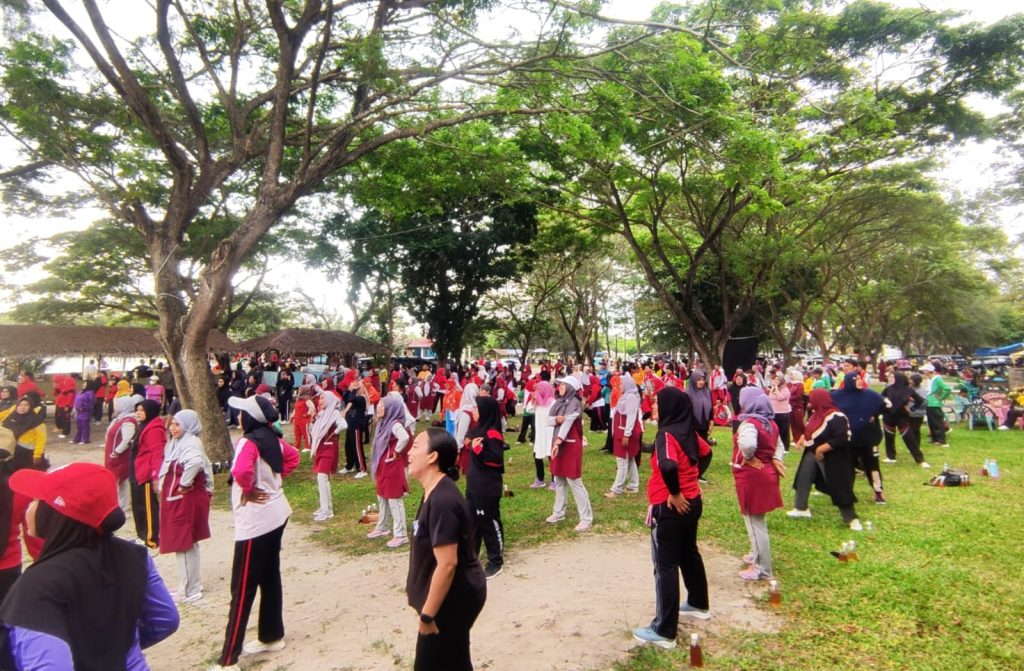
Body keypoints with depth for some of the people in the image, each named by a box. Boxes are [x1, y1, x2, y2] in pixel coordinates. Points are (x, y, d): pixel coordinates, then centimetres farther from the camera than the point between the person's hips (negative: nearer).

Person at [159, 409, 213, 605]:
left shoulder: (191, 442, -20)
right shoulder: (178, 442, 11)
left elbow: (196, 462, -42)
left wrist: (185, 483, -30)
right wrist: (165, 486, 13)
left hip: (187, 499, -10)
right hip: (178, 499, 10)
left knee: (184, 544, -1)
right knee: (188, 543, 19)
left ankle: (189, 591, 11)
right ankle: (193, 585, 32)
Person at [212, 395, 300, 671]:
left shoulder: (248, 442, -20)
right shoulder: (272, 439, 4)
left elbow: (241, 472, -38)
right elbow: (293, 457, 20)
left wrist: (248, 490, -19)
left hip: (255, 521, -9)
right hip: (276, 514, 9)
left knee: (243, 589, -1)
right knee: (270, 577, 19)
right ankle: (271, 636, 33)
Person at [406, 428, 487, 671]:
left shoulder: (443, 501, -27)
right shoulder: (435, 493, 4)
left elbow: (447, 563, -28)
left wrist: (427, 614, -20)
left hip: (451, 598, -9)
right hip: (453, 596, 9)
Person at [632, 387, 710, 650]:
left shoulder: (667, 434, -23)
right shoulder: (688, 431, 2)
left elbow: (668, 466, -42)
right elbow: (704, 452, 21)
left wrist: (674, 494, -25)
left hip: (669, 508, -9)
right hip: (692, 503, 9)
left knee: (665, 566, 1)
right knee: (689, 554, 26)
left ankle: (664, 631, 11)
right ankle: (699, 604, 46)